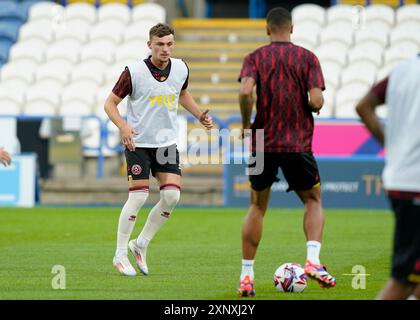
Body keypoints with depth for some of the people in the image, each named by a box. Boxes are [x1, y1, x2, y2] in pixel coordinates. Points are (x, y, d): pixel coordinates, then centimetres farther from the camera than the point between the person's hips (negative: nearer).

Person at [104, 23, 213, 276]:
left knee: (172, 195, -7)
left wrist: (200, 115, 7)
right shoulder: (134, 72, -14)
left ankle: (141, 244, 12)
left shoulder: (181, 69, 0)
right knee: (139, 196, -9)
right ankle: (120, 254, 6)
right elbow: (110, 103, -7)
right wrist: (123, 126, -24)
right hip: (138, 142, -5)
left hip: (167, 142, 5)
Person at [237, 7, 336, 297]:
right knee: (314, 201, 16)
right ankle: (313, 260, -8)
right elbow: (317, 101, -11)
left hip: (262, 143, 1)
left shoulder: (255, 58, 2)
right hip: (298, 143, -1)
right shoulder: (308, 58, 0)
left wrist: (246, 124, 0)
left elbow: (245, 91, -16)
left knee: (257, 207, 15)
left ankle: (246, 275, 10)